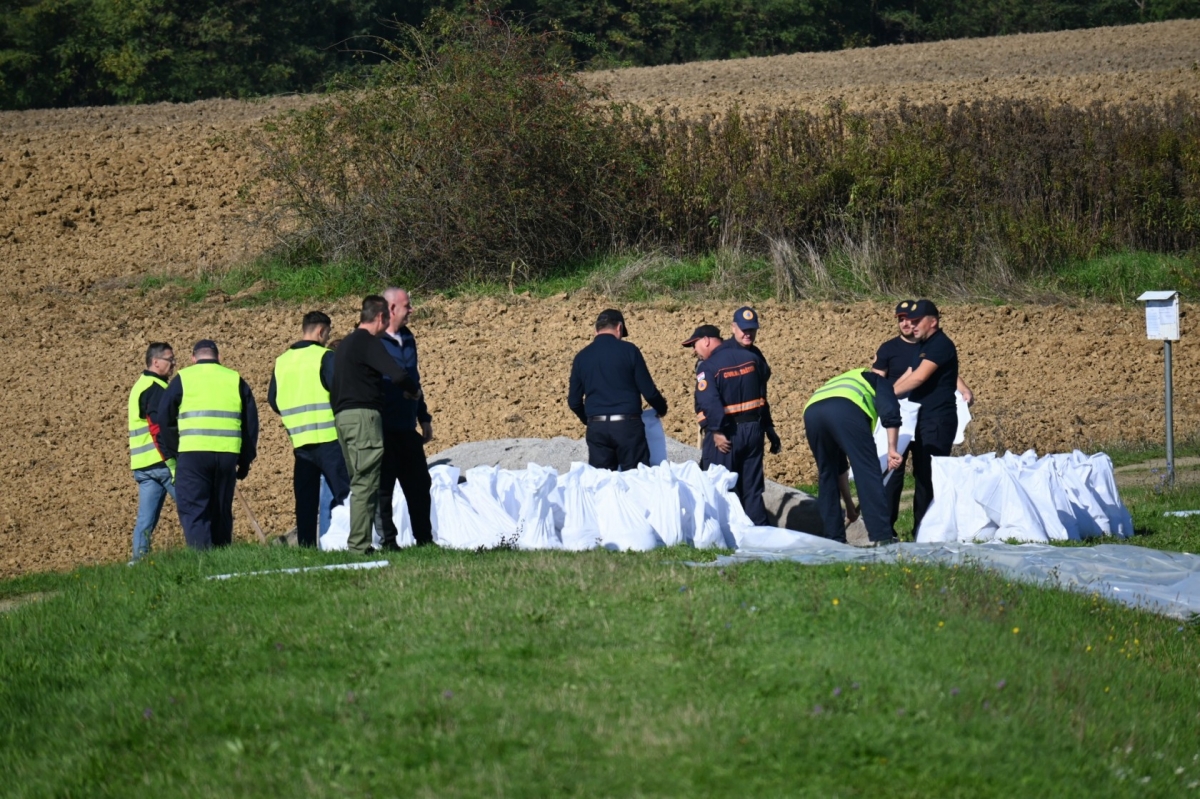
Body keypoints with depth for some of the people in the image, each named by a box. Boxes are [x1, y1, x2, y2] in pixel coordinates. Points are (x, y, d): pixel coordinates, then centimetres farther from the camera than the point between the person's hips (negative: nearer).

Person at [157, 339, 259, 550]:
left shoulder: (183, 379, 7)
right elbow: (251, 422, 17)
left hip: (193, 454, -3)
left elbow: (164, 420, 8)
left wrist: (173, 453, 17)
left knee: (193, 511, -4)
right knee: (221, 511, 13)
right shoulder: (235, 379, 15)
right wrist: (245, 461, 21)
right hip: (228, 454, 3)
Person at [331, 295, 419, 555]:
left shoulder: (345, 344, 22)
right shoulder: (367, 343, -8)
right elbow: (397, 374, -19)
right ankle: (359, 544, -12)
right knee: (366, 483, -9)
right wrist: (414, 390, 1)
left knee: (361, 482, 11)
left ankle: (358, 543, 8)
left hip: (342, 417, 9)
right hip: (364, 416, -9)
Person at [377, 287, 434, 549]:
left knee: (419, 485, 9)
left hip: (407, 428, 7)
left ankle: (424, 539, 17)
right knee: (384, 486, -1)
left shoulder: (407, 339, 14)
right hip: (383, 428, -7)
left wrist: (424, 418, 22)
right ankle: (388, 541, 3)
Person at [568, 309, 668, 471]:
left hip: (596, 427, 3)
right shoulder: (628, 350, -2)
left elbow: (574, 402, 12)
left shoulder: (582, 357, 7)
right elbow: (648, 390, -2)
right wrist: (661, 408, 19)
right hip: (627, 426, -3)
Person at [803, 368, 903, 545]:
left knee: (826, 476, 21)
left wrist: (849, 504, 51)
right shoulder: (876, 380, 36)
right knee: (868, 474, 0)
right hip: (847, 411, -5)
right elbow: (889, 411, 8)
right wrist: (891, 449, 4)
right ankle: (882, 537, -3)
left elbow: (840, 465, 47)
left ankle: (833, 538, 21)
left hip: (811, 412, 5)